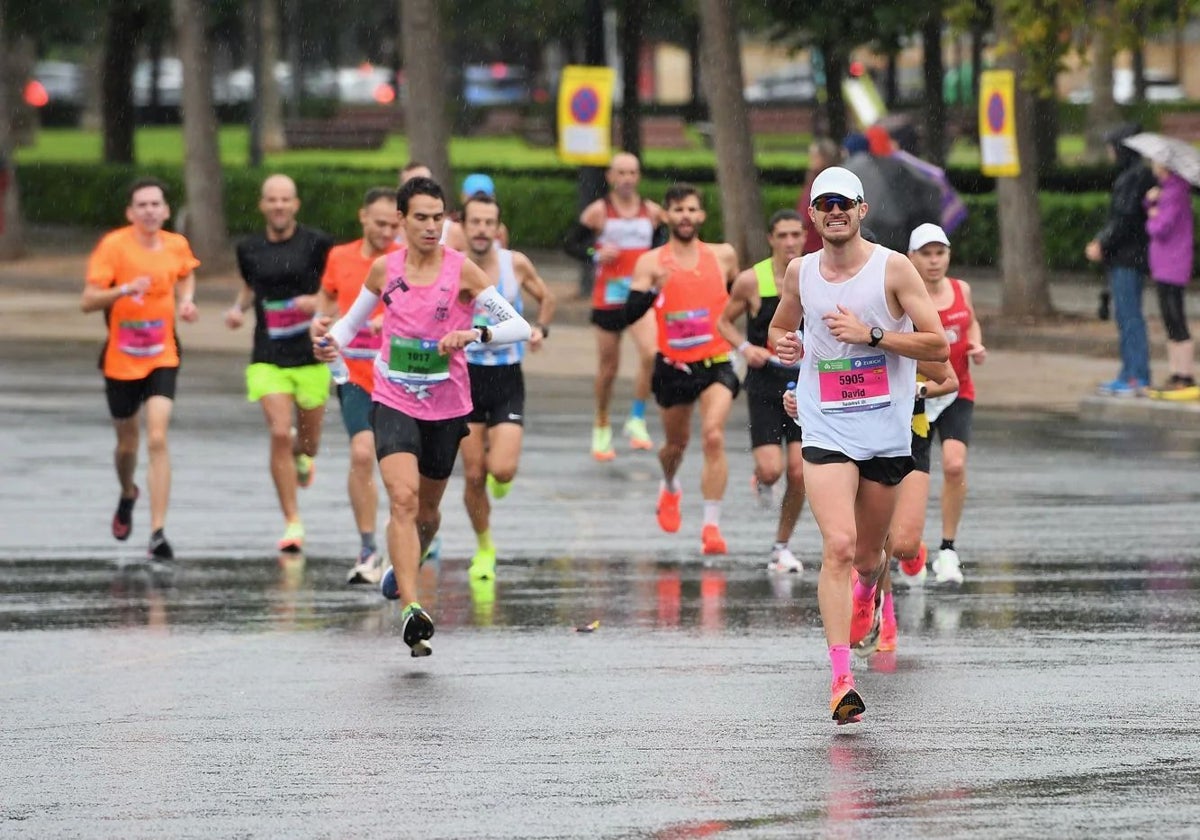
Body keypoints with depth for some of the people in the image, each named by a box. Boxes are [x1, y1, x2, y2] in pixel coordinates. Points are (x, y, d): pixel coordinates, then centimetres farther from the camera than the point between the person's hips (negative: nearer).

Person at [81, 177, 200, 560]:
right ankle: (127, 495, 49)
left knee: (157, 439, -15)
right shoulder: (113, 246, -13)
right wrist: (124, 290, -33)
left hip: (162, 358, 1)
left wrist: (186, 301, 3)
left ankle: (157, 534, -16)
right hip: (121, 360, -1)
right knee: (128, 442, 14)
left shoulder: (177, 245, -2)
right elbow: (87, 301, -16)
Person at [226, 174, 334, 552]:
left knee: (308, 440, 10)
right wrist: (238, 308, 6)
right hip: (268, 357, 1)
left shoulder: (317, 243, -4)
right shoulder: (249, 248, 6)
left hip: (310, 354, -1)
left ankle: (302, 456, 51)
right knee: (280, 434, -13)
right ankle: (292, 522, -3)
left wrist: (317, 301, -17)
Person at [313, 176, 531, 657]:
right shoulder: (384, 270, 0)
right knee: (403, 498, -21)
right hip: (393, 402, 0)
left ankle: (403, 568, 50)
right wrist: (330, 339, -5)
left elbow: (520, 327, -12)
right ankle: (411, 611, -29)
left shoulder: (461, 271, -8)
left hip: (446, 407, 1)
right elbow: (353, 320, 16)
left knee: (427, 511, 17)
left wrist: (473, 334, -30)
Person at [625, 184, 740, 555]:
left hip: (716, 363, -1)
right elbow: (631, 313, -14)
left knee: (713, 436, -21)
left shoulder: (723, 256, 2)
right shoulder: (651, 263, -4)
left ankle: (711, 525, -20)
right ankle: (670, 489, 53)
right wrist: (654, 290, -30)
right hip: (673, 366, 1)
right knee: (676, 443, 18)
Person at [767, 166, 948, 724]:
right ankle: (841, 679, -22)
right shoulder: (799, 273, 4)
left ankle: (866, 595, 53)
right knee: (838, 546, -19)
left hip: (886, 432, 0)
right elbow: (779, 327, 23)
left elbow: (938, 346, -8)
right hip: (826, 430, 0)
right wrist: (783, 345, -1)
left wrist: (870, 333, -18)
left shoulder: (894, 269, -5)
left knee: (868, 555, 14)